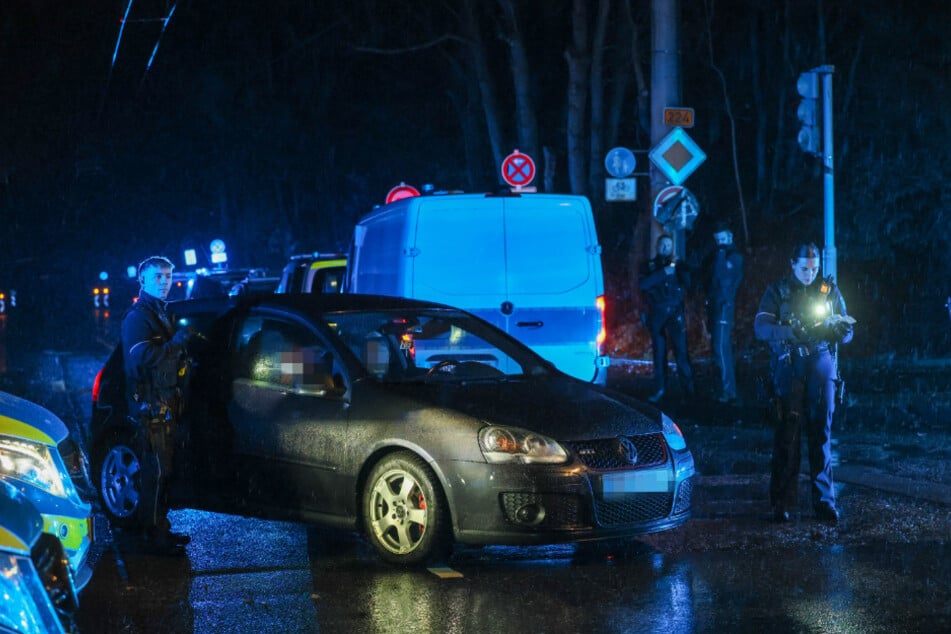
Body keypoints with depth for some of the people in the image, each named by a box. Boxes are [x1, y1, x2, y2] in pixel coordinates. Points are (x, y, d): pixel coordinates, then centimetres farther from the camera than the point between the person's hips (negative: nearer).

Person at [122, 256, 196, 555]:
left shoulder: (161, 314, 20)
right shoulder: (138, 317, -11)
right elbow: (143, 357, -26)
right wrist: (177, 342, -25)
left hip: (166, 404, 10)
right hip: (151, 406, -10)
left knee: (162, 470, 14)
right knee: (156, 471, -9)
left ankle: (160, 529, 22)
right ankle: (155, 536, -6)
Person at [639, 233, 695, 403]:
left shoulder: (676, 265, 13)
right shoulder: (649, 265, 9)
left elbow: (688, 282, 1)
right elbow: (644, 284, -8)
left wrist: (679, 268, -13)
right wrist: (663, 273, -15)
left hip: (675, 313, 0)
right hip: (656, 314, 0)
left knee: (681, 351, -7)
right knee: (659, 353, 1)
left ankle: (689, 388, -5)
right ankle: (660, 389, 6)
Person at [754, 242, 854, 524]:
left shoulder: (830, 291, 11)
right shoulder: (778, 292, 6)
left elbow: (847, 332, 10)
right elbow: (760, 327, -6)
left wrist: (839, 330, -15)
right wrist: (792, 332, -23)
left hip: (821, 366, 2)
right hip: (788, 367, -2)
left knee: (821, 432, 0)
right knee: (787, 433, -6)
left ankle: (824, 501, 3)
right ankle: (783, 502, -2)